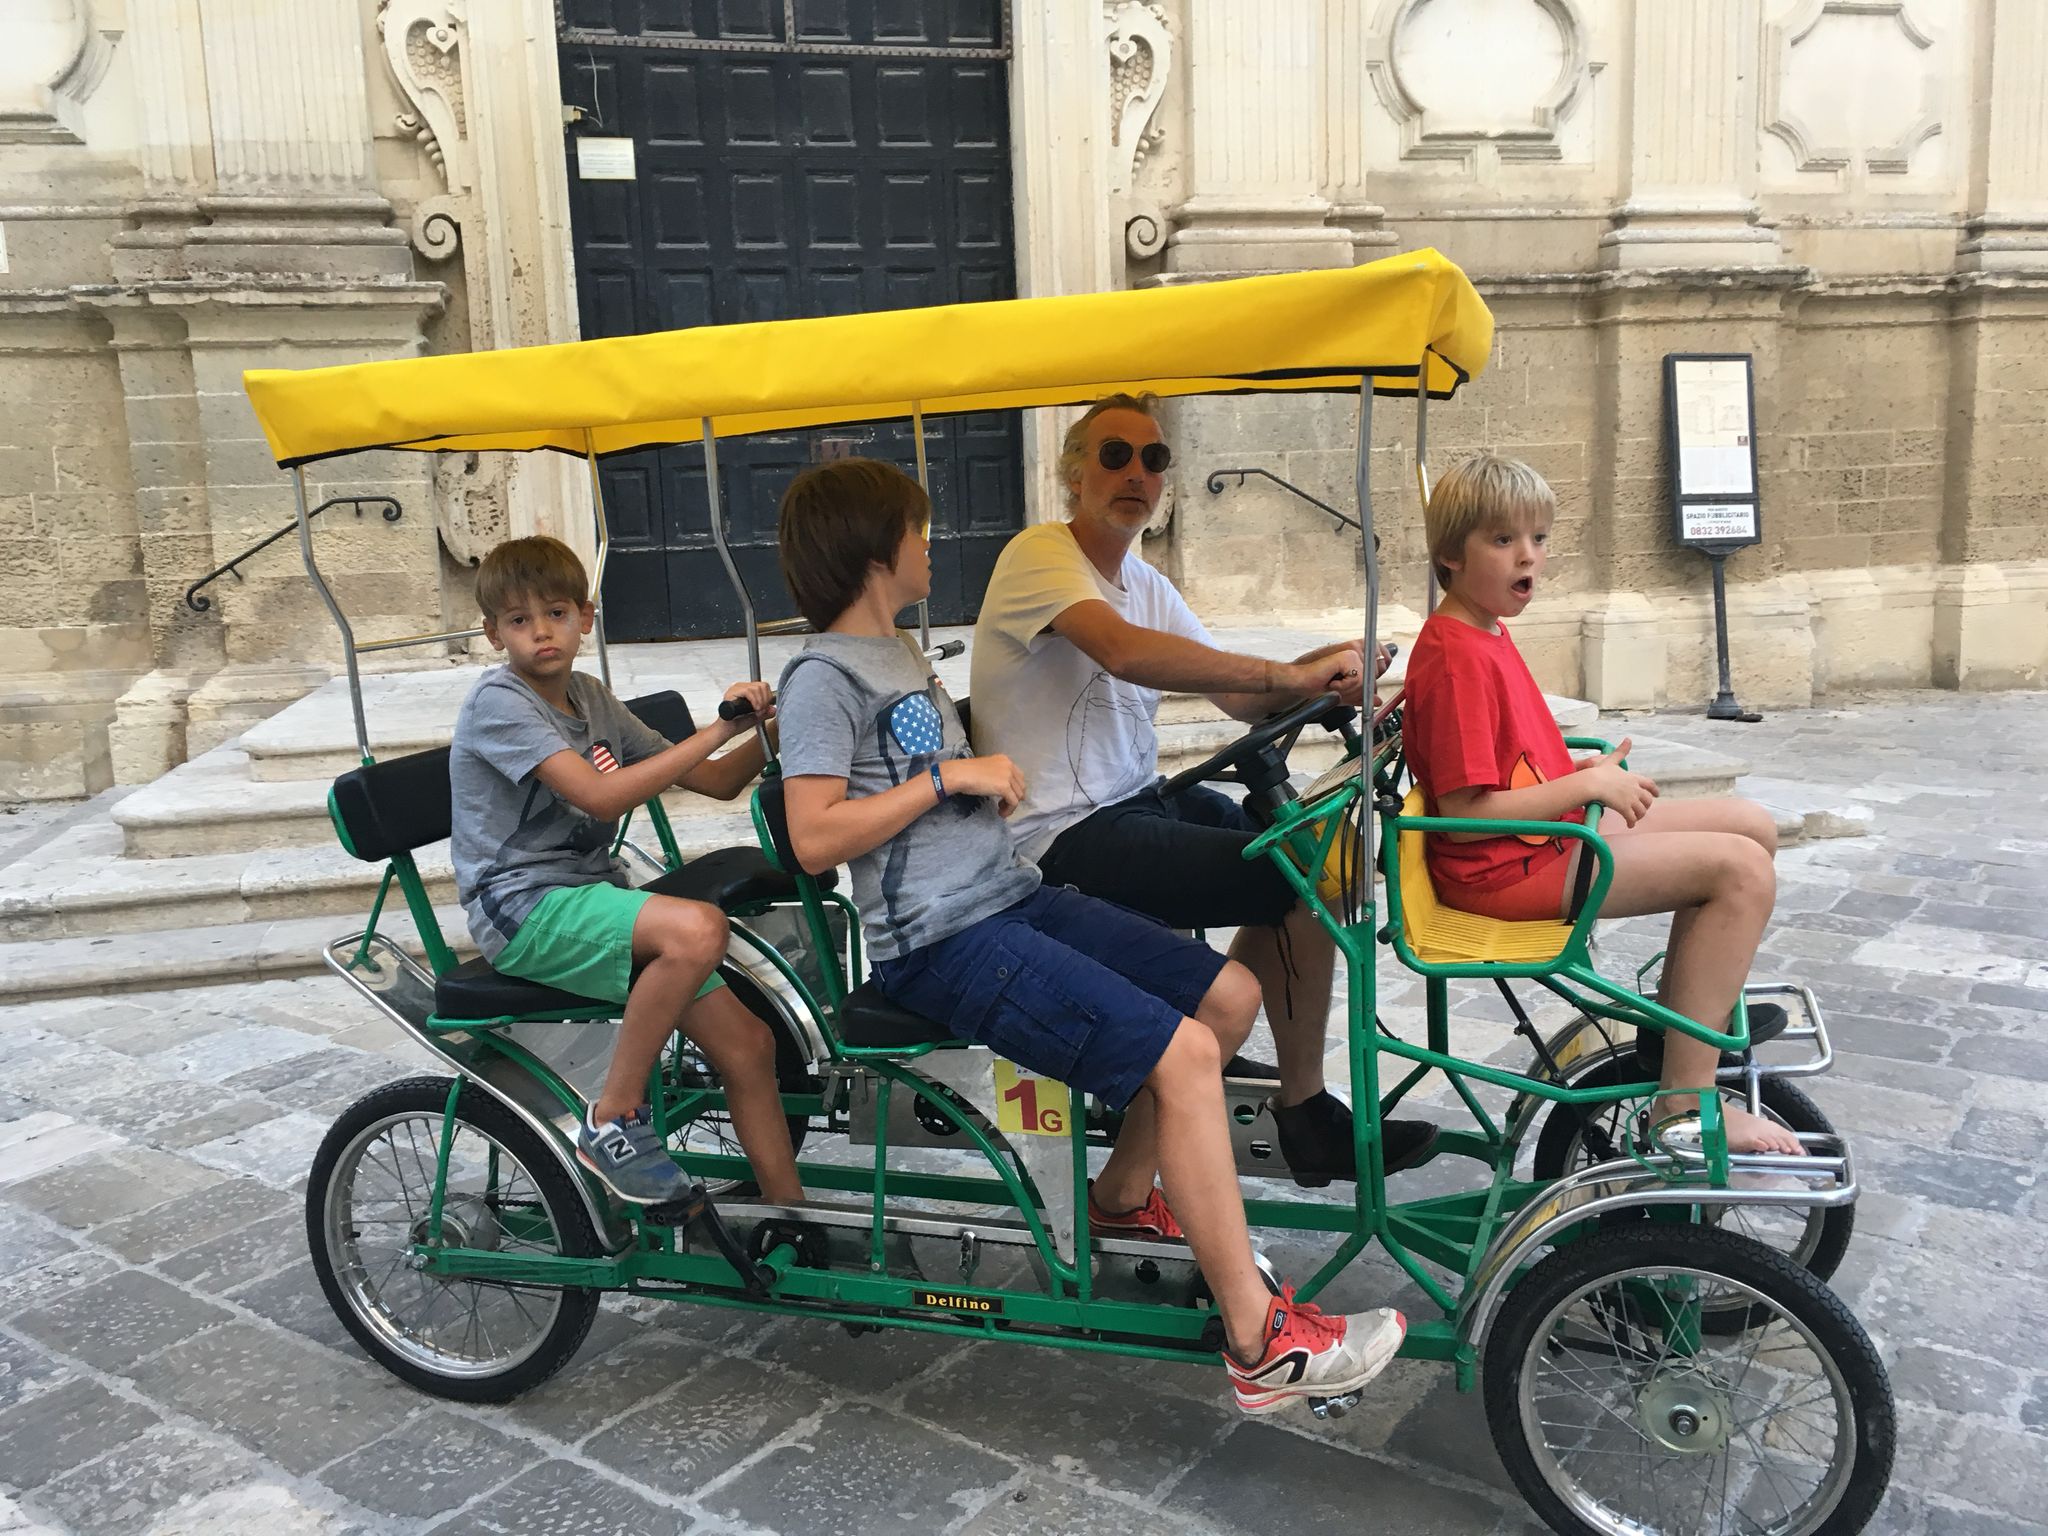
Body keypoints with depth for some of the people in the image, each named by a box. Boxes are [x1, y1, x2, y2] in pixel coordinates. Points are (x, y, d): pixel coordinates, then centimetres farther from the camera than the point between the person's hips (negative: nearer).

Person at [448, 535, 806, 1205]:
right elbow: (601, 796, -24)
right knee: (698, 926, -34)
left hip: (592, 894, 7)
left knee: (747, 1042, -4)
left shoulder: (589, 697, 13)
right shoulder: (498, 702, -11)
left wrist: (768, 732, -5)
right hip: (522, 906, -7)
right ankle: (613, 1121, -18)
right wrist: (717, 730, -23)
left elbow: (714, 781, 13)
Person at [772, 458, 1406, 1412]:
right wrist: (946, 776, -16)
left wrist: (992, 782, 17)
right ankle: (1261, 1344, -14)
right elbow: (815, 838, -20)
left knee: (1231, 995, 5)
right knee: (1182, 1052, -22)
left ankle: (1122, 1195, 22)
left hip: (1012, 896, 10)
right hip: (942, 941, -10)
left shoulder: (901, 655, 20)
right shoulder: (824, 676, -9)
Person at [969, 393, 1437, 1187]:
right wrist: (1292, 675, -31)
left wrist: (1321, 670, -12)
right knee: (1308, 879, -16)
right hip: (1068, 837, -9)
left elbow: (1240, 698, 8)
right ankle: (1306, 1116, 0)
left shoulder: (1144, 582, 16)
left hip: (1133, 801, 9)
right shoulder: (1039, 556, -12)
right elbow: (1125, 652, -32)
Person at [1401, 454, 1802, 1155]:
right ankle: (1687, 1103, -12)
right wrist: (1588, 785, -18)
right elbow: (1465, 811, -25)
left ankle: (1679, 1014, 26)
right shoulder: (1458, 659, -21)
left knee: (1753, 825, 14)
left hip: (1553, 830, 11)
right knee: (1742, 871, -18)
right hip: (1508, 869, -11)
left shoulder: (1484, 635, 12)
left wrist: (1578, 768, 6)